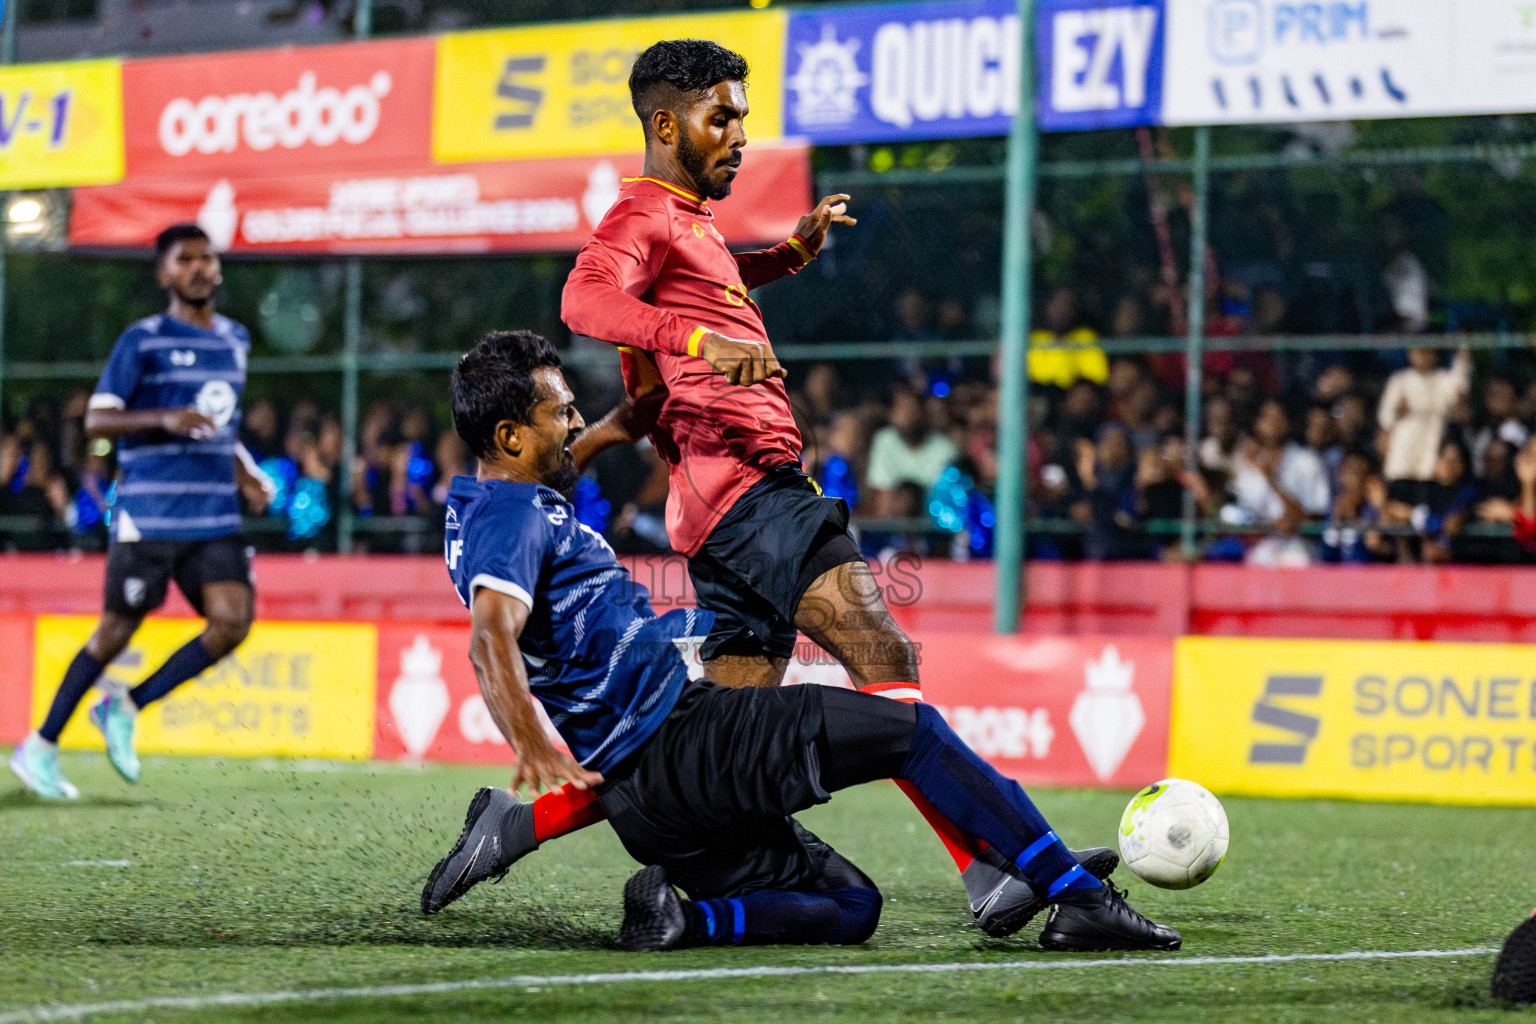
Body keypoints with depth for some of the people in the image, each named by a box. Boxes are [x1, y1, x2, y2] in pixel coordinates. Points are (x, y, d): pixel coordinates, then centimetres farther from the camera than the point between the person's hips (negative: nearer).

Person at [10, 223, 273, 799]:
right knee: (118, 628, -2)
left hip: (216, 518, 5)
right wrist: (165, 419, -22)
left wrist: (243, 473, 17)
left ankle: (125, 710, 3)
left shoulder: (235, 341, 16)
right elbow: (96, 421, -8)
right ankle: (41, 748, 12)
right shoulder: (143, 341, -3)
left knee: (233, 621, -13)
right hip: (148, 513, -5)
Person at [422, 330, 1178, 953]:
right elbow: (491, 640, -33)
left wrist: (613, 430, 48)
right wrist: (531, 749, -47)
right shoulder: (514, 519, -14)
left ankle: (680, 916, -11)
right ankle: (1079, 900, -7)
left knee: (851, 907, 12)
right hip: (678, 735, -11)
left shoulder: (476, 504, 16)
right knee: (914, 732, -4)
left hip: (638, 799, 11)